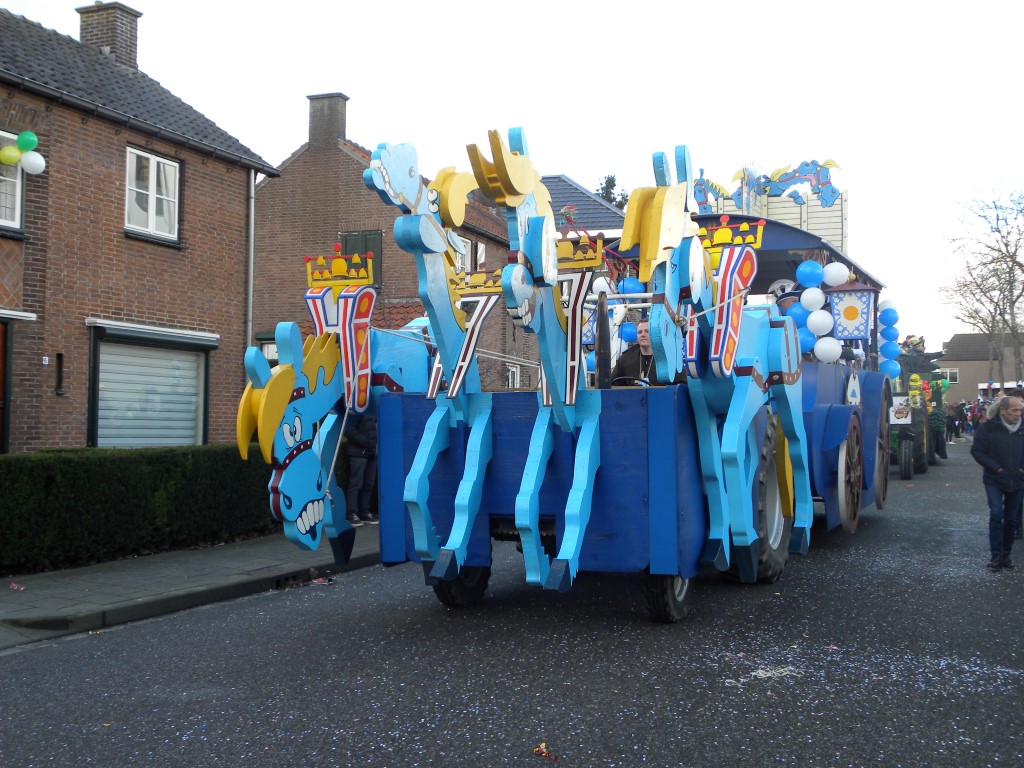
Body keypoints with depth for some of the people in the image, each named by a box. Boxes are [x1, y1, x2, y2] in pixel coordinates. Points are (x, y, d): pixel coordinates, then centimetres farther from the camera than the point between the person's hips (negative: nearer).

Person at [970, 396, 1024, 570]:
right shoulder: (989, 428, -9)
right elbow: (977, 450, -7)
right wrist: (995, 467, -13)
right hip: (994, 481, -3)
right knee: (996, 514, -14)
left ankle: (1006, 554, 20)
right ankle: (996, 555, -9)